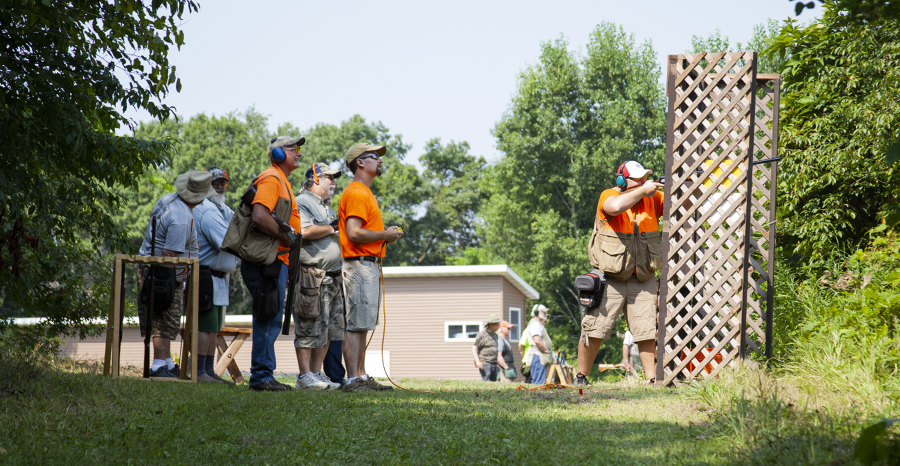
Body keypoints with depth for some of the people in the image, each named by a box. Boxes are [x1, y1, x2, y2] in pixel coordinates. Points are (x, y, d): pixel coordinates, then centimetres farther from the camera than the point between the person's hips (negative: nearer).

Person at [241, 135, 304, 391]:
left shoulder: (282, 181, 23)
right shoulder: (271, 179, -11)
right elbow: (259, 217, -25)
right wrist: (286, 237, -17)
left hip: (277, 261, 11)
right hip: (267, 262, -11)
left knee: (270, 320, 12)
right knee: (269, 318, -9)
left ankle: (264, 376, 16)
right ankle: (261, 375, -7)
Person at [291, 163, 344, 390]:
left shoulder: (326, 207, 25)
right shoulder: (303, 203, -5)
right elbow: (305, 231, -21)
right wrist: (332, 228, -9)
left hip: (331, 276, 10)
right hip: (310, 275, -10)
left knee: (329, 328, 9)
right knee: (310, 328, -9)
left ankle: (316, 373, 14)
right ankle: (305, 377, -7)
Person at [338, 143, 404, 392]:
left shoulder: (365, 193, 22)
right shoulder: (356, 194, -12)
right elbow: (354, 233, -21)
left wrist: (386, 234, 11)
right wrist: (385, 235, -12)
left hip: (370, 265, 11)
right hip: (360, 265, -11)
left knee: (361, 325, 12)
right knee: (355, 324, -12)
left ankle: (362, 377, 15)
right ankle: (353, 379, -14)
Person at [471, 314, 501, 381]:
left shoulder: (495, 335, 15)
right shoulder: (482, 335, -8)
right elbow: (474, 349, -10)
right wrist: (477, 361, -23)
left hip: (494, 365, 7)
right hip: (484, 363, -7)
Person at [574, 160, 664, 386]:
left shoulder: (652, 198, 5)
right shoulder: (609, 196, -8)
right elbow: (616, 207, -31)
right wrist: (643, 190, -22)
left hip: (643, 281, 3)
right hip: (610, 280, -3)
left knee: (647, 331, 1)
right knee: (594, 330, -1)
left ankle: (652, 378, 6)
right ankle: (581, 376, 11)